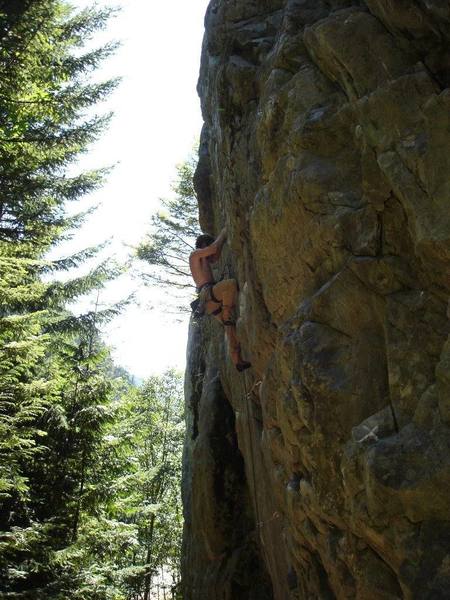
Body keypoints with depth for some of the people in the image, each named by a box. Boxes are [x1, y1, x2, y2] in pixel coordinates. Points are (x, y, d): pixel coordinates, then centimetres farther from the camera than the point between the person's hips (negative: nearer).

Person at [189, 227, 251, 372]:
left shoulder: (202, 259, 32)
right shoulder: (195, 254, 5)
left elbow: (216, 258, 43)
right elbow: (214, 248, -8)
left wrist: (222, 240, 36)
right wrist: (222, 234, 7)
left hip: (211, 300, 9)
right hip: (207, 293, -9)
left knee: (231, 326, 1)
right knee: (231, 283, -32)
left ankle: (237, 360, -4)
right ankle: (227, 315, -31)